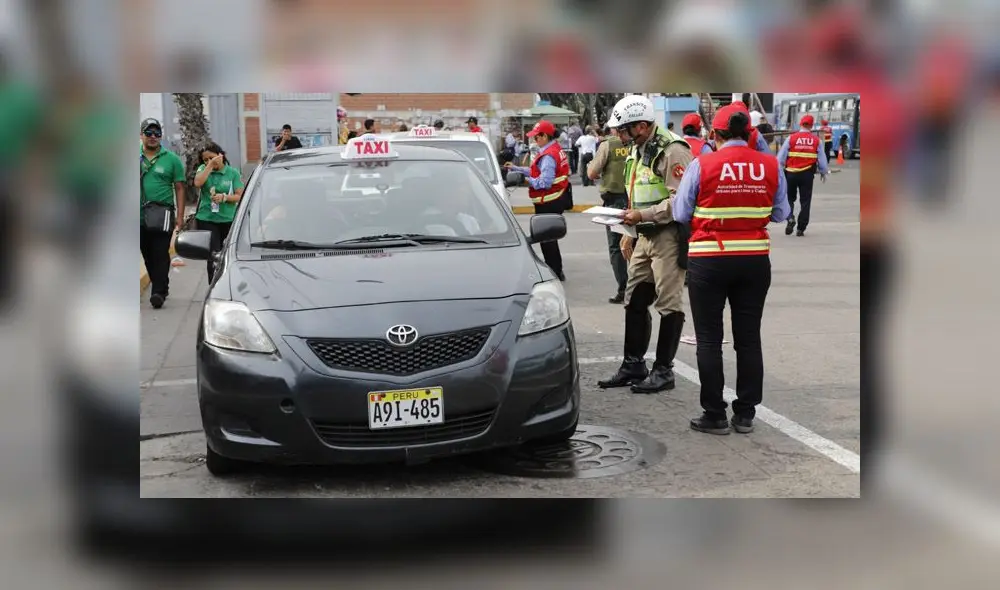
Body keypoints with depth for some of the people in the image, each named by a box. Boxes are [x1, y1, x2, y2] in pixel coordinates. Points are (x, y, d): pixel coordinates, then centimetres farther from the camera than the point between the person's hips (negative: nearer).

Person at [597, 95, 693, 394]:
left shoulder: (672, 150, -15)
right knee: (634, 301, 11)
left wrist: (642, 216, -21)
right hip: (645, 236, 10)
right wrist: (629, 232, 20)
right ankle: (633, 364, 21)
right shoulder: (637, 149, 16)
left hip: (669, 236, -9)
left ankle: (663, 370, 5)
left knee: (668, 304, -2)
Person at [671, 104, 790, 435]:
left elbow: (680, 214, -5)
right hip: (755, 261, 3)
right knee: (748, 337, 12)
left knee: (709, 340, 6)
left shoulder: (702, 165, -11)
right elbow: (780, 214, 5)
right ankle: (745, 414, 17)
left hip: (709, 261, -3)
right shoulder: (771, 166, -3)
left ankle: (714, 416, 10)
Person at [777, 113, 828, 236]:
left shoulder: (791, 138, -5)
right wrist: (823, 172, 22)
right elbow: (822, 158, 6)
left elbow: (781, 157, -5)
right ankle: (801, 228, 7)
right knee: (805, 201, 8)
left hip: (791, 173, 0)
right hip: (807, 174, 0)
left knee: (789, 198, 17)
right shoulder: (816, 140, 0)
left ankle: (790, 218, -8)